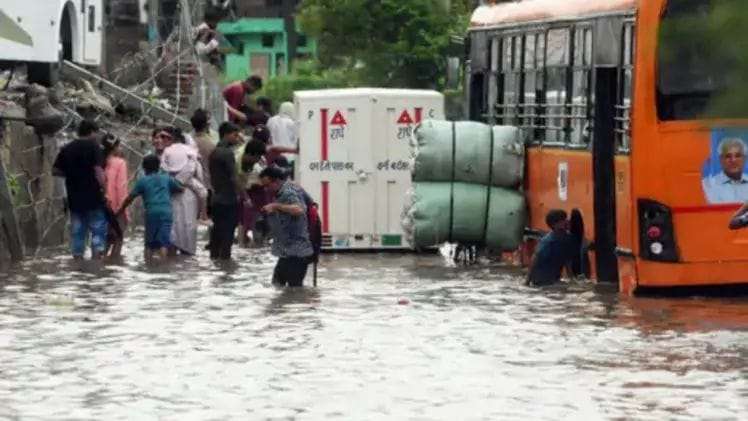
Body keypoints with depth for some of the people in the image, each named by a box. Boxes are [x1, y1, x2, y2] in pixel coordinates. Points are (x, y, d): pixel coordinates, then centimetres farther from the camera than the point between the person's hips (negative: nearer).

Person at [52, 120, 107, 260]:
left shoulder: (67, 149, 9)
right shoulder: (93, 147, -7)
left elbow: (55, 171, 11)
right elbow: (98, 171, -17)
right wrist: (104, 187, -14)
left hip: (74, 199, 5)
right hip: (93, 197, -5)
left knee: (77, 232, 10)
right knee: (99, 229, 2)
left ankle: (78, 260, 10)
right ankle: (96, 258, -9)